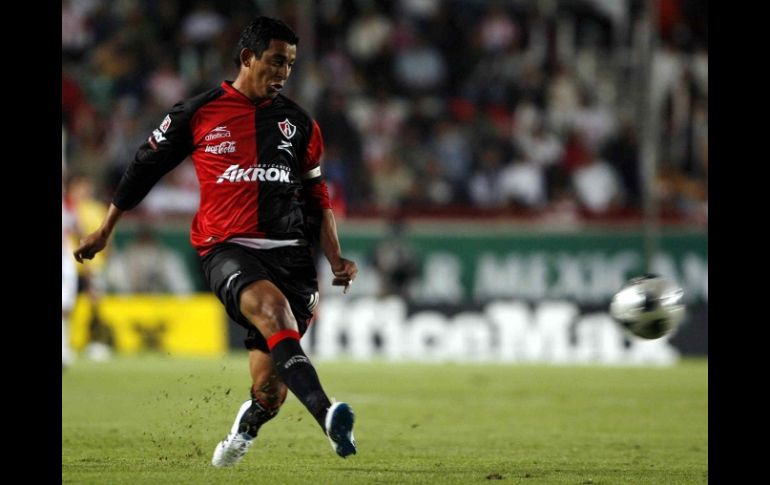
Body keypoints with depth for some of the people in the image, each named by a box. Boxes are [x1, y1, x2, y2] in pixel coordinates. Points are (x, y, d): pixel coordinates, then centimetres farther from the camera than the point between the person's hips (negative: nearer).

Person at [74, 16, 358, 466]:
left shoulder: (299, 122, 14)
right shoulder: (198, 113, 5)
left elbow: (317, 197, 22)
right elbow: (146, 166, 16)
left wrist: (336, 258, 10)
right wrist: (105, 230, 22)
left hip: (289, 251, 3)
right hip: (226, 247, -3)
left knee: (269, 385, -2)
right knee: (271, 305, -36)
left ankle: (244, 432, 34)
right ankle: (327, 416, -52)